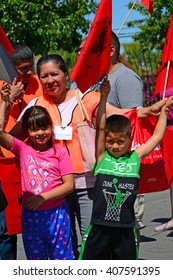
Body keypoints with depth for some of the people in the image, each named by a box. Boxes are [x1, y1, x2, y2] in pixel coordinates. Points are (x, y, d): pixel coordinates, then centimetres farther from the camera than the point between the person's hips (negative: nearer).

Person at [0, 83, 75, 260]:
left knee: (62, 258, 6)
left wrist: (43, 197, -16)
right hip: (30, 214, 2)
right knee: (35, 259, 15)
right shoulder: (23, 149, 0)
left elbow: (69, 185, -8)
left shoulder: (59, 151, -4)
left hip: (56, 213, -2)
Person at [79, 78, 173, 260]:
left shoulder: (135, 158, 3)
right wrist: (104, 97, -15)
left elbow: (157, 136, 9)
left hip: (125, 228, 2)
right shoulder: (102, 157, 0)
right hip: (100, 226, -1)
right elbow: (100, 127, -9)